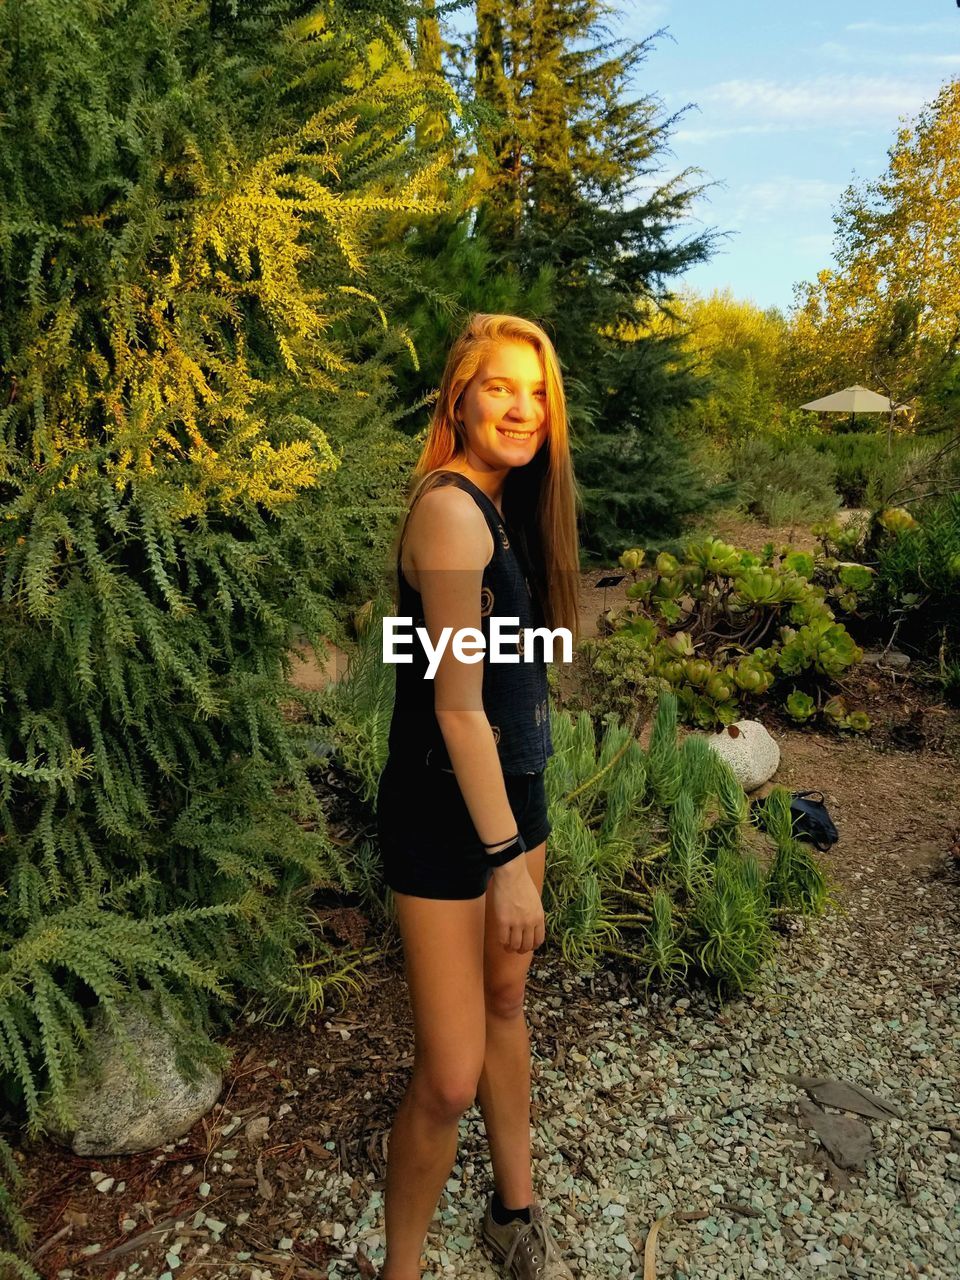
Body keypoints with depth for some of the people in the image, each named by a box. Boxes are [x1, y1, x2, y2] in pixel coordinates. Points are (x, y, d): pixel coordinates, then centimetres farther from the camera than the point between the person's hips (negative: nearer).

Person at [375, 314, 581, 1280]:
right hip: (444, 811, -9)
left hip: (513, 790, 9)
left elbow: (510, 679, 7)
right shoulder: (452, 508, -20)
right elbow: (456, 702, -22)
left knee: (505, 1006, 22)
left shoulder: (505, 505, 7)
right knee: (449, 1081, 0)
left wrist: (523, 827, 10)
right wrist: (508, 857, -17)